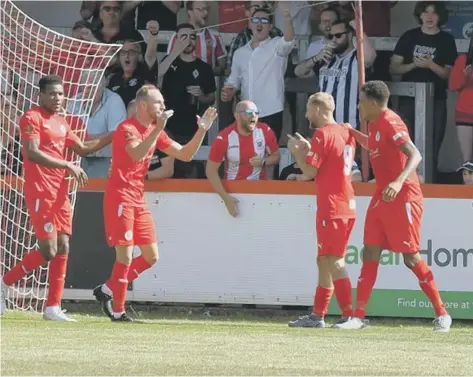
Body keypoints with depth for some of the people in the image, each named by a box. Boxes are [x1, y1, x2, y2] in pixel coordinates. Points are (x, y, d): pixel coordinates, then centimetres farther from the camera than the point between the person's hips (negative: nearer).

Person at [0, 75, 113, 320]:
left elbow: (82, 148, 27)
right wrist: (68, 166, -24)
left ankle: (53, 307, 5)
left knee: (63, 248, 3)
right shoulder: (32, 118, -8)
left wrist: (113, 137, 17)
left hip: (60, 194, 8)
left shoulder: (61, 123, 17)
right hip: (40, 193, -8)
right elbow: (32, 153, -20)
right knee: (48, 251, -12)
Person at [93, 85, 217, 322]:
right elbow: (137, 154, -31)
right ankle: (117, 311, -1)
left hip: (138, 200, 9)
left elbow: (185, 155, 13)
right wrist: (158, 128, -34)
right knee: (125, 256, -10)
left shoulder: (155, 131, 13)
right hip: (120, 198, -9)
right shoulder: (127, 129, -12)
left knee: (151, 257, 8)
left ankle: (107, 290, 18)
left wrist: (202, 130, 2)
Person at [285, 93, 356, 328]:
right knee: (324, 260, 14)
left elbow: (310, 171, -15)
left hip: (331, 207, -9)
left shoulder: (322, 134, -12)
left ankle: (350, 315, -16)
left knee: (334, 261, -9)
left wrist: (296, 151, 0)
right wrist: (308, 149, 18)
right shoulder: (346, 134, 14)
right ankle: (317, 315, 18)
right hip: (347, 205, 9)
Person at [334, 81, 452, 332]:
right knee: (370, 254, 4)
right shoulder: (374, 123, 12)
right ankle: (358, 316, 5)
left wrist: (399, 182, -42)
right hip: (382, 197, 9)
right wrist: (352, 132, 25)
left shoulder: (390, 123, -16)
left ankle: (442, 315, 2)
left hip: (403, 197, -9)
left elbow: (415, 155, -27)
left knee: (411, 257, -7)